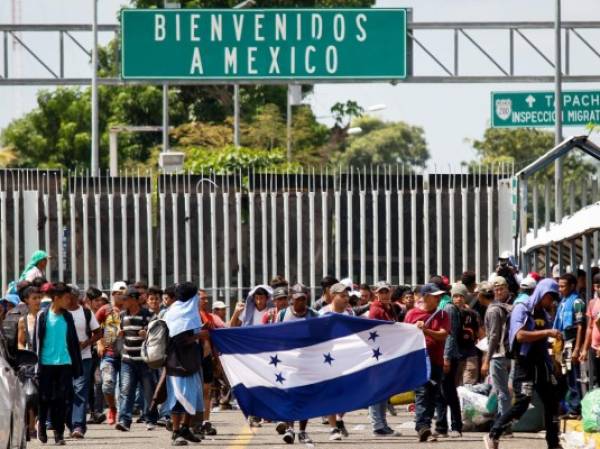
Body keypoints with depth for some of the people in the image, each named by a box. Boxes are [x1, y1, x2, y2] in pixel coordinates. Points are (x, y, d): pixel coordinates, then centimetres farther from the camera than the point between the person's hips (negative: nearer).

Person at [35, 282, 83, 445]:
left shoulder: (67, 317, 8)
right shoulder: (43, 316, 0)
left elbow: (73, 342, 9)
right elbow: (37, 341, 0)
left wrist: (77, 365, 5)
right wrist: (37, 363, -6)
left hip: (64, 363, 2)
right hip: (46, 363, -2)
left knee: (61, 400, -2)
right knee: (45, 398, 1)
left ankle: (59, 433, 3)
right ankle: (41, 424, 24)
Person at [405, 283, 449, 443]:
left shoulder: (442, 315, 9)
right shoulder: (412, 314, 3)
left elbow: (443, 335, -5)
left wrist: (425, 330, -18)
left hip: (436, 361, 4)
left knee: (432, 396, 6)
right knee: (422, 394, -15)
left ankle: (424, 428, 14)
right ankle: (423, 427, -26)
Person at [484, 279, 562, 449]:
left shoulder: (544, 314, 14)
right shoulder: (522, 309, -7)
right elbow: (520, 335, -21)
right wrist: (547, 332, -23)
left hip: (542, 363, 7)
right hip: (525, 363, -7)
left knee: (551, 402, 6)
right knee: (522, 403, -13)